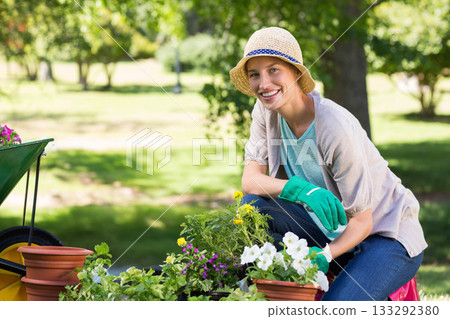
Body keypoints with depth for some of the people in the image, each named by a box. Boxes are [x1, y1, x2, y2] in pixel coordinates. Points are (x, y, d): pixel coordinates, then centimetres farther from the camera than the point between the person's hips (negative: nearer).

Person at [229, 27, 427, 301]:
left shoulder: (336, 129, -26)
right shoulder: (266, 111, -7)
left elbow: (362, 221, -22)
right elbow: (250, 179, -13)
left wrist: (325, 255, -38)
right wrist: (302, 189, -31)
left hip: (388, 235, -6)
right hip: (333, 232, 6)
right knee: (254, 207, -18)